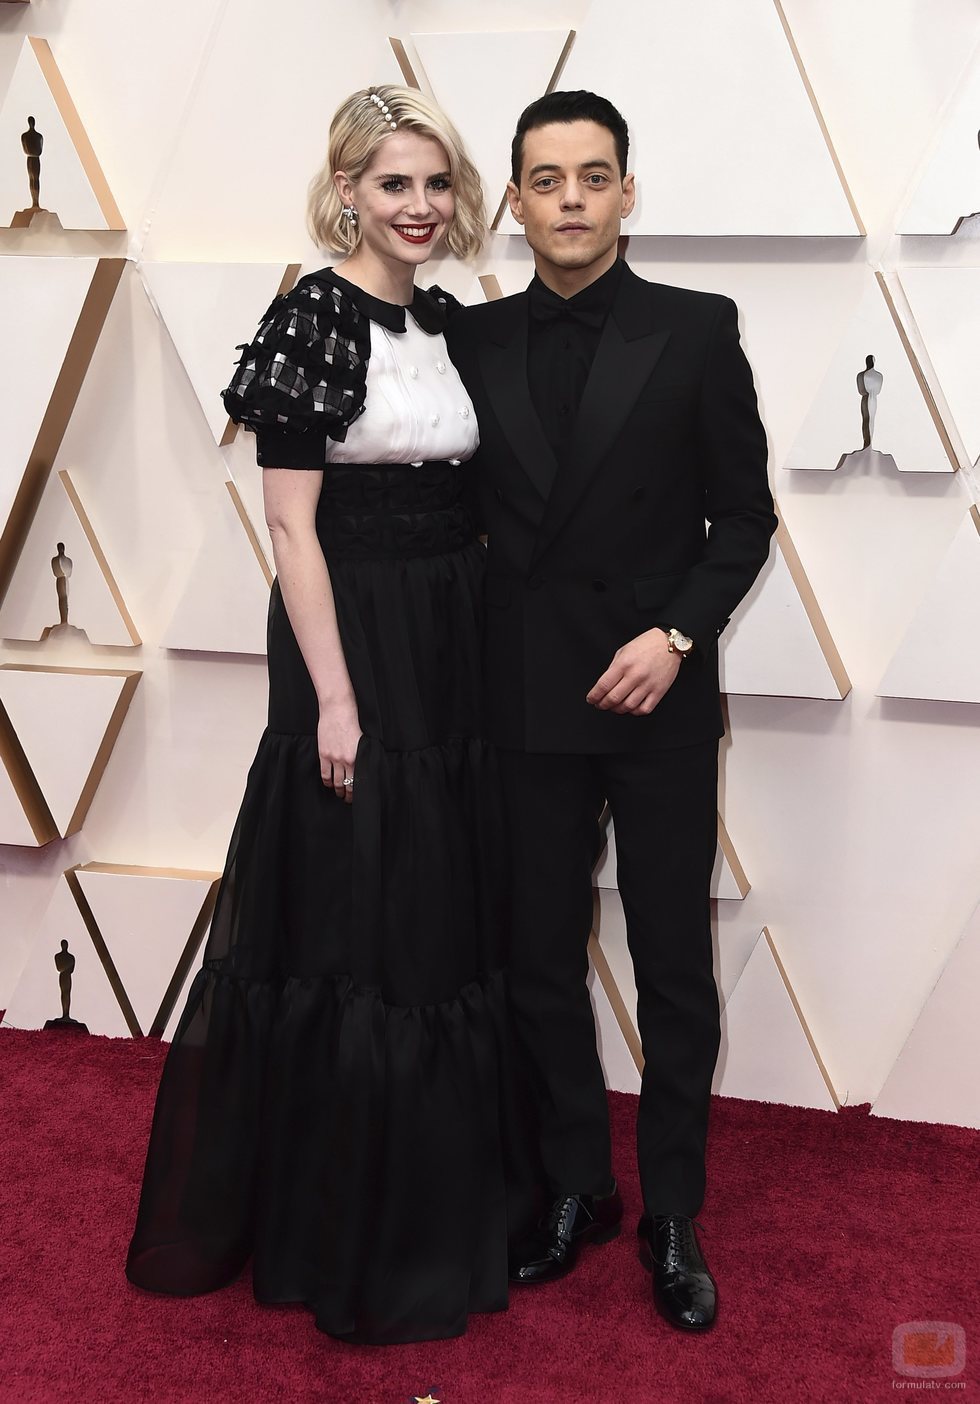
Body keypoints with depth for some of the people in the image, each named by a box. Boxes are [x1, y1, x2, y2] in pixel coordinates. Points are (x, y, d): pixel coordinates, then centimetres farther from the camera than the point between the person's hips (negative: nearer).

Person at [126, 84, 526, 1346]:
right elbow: (292, 525, -14)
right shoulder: (312, 317, -11)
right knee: (353, 928, 3)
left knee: (446, 924, 15)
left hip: (451, 650, 8)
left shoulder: (443, 322, 11)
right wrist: (335, 697, -17)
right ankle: (342, 1236, 21)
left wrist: (480, 652, 9)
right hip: (353, 642, -7)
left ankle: (440, 1200, 33)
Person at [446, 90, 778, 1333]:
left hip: (658, 700, -2)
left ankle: (671, 1217, 25)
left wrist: (675, 634, -14)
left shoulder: (697, 331, -4)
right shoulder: (474, 339, 4)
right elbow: (465, 511, 9)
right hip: (526, 705, 3)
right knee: (540, 962, 11)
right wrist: (468, 663, -1)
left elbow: (743, 517, -1)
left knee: (673, 971, 7)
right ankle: (574, 1192, 30)